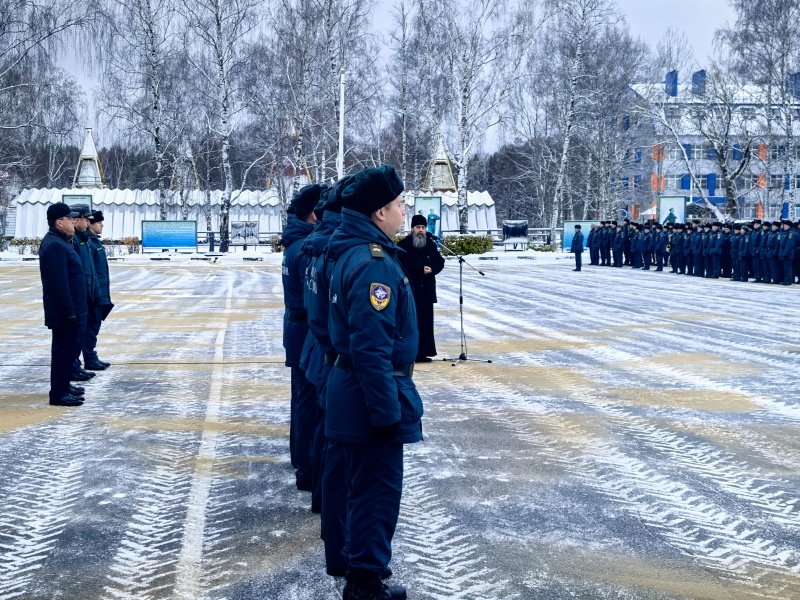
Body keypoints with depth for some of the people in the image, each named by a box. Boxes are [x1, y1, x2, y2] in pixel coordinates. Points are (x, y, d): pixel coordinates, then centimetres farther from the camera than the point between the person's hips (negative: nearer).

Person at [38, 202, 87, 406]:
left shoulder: (60, 242, 14)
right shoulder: (54, 245, -20)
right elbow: (59, 283, -24)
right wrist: (69, 312, -24)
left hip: (71, 309, 10)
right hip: (64, 312, -10)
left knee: (70, 348, 18)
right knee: (65, 350, -4)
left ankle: (63, 385, 30)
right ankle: (58, 393, 2)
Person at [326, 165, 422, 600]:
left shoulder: (351, 253, 10)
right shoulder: (374, 264, -22)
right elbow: (372, 349, -26)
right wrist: (388, 411, -22)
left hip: (351, 389, 10)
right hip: (372, 395, -10)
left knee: (366, 489, 20)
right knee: (378, 493, 1)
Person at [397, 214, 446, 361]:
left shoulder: (431, 244, 12)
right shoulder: (404, 245, -3)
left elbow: (440, 262, 10)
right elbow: (402, 264, -13)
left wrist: (432, 268, -11)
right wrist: (421, 269, -16)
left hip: (427, 289, 5)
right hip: (410, 289, -5)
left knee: (426, 322, 5)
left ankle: (423, 352, 11)